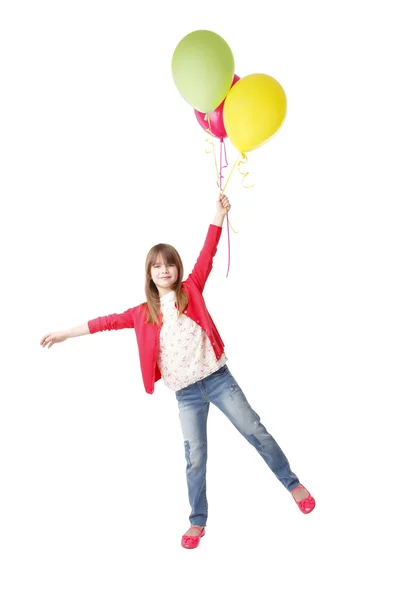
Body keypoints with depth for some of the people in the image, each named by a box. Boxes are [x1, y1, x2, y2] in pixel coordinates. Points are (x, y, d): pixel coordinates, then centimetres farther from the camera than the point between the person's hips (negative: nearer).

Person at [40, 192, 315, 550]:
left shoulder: (191, 290, 0)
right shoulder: (145, 313, 5)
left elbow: (207, 255, -8)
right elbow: (110, 321, 9)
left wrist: (219, 216, -16)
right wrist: (66, 333, 11)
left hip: (218, 378, -1)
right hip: (186, 394, 2)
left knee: (255, 431, 5)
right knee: (195, 459, 7)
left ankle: (293, 484, 22)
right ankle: (198, 521, 22)